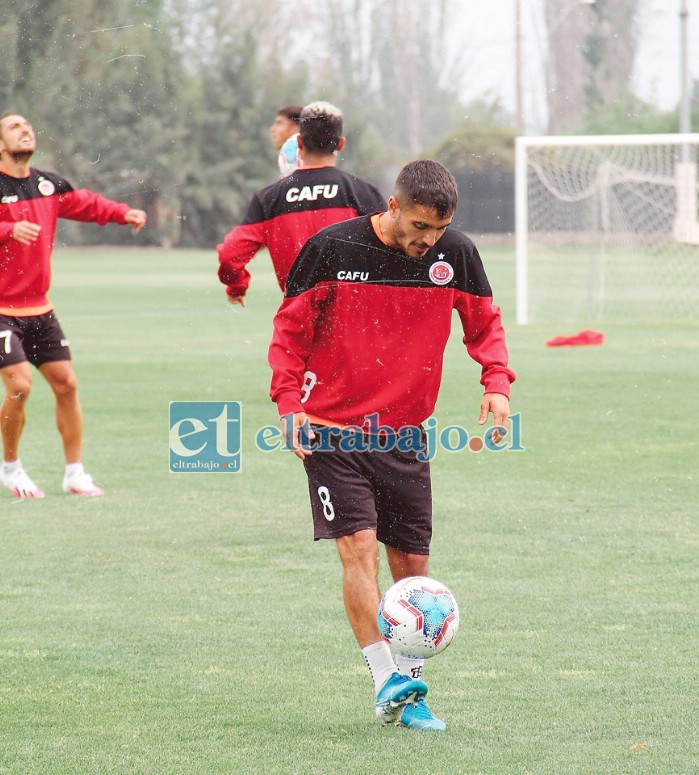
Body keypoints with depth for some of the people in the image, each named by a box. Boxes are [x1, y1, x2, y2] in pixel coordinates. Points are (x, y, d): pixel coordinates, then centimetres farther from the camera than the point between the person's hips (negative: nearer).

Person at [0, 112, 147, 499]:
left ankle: (75, 472, 16)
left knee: (65, 383, 5)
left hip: (38, 308, 7)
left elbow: (86, 204, 21)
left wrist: (123, 213, 7)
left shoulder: (49, 185, 7)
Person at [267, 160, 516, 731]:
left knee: (413, 564, 5)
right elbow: (291, 329, -1)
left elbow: (485, 324, 11)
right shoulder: (331, 249, -11)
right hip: (333, 430, -3)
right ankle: (387, 683, -18)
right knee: (359, 545, -18)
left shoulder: (457, 254, -3)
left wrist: (497, 383, -6)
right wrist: (289, 401, -12)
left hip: (406, 436, 3)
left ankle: (411, 694, 15)